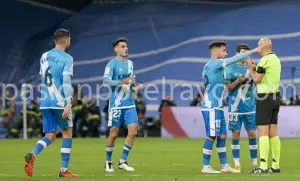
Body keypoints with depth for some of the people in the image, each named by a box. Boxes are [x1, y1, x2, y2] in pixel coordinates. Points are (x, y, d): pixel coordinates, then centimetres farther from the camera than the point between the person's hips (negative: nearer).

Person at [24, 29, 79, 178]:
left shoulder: (44, 57, 13)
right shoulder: (67, 58, -6)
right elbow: (66, 81, -16)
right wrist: (68, 104, -20)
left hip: (45, 102, 6)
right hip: (60, 101, -6)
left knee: (50, 136, 8)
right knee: (67, 133, 9)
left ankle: (32, 155, -21)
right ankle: (64, 170, 7)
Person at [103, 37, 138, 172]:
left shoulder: (130, 63, 14)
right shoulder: (112, 64, -6)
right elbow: (106, 80, -18)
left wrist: (134, 83, 3)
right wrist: (122, 82, -30)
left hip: (129, 103, 6)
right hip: (116, 104, -5)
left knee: (133, 131, -6)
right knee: (114, 134, 0)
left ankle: (122, 161, 5)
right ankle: (108, 162, 17)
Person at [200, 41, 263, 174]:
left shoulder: (209, 66, 18)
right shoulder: (215, 63, -11)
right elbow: (235, 59, -17)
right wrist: (253, 51, -14)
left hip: (216, 107, 10)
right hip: (211, 107, -10)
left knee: (222, 135, 9)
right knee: (212, 136, -7)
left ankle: (224, 165, 11)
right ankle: (205, 166, -4)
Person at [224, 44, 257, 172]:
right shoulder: (230, 69, 1)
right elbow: (228, 87, -2)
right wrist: (238, 81, -20)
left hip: (250, 107, 3)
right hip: (235, 107, -3)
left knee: (252, 134, 1)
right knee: (236, 134, -2)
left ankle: (255, 163, 7)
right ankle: (236, 164, 4)